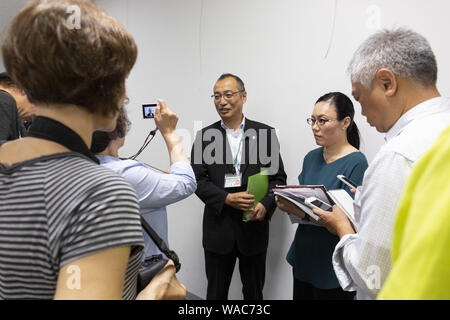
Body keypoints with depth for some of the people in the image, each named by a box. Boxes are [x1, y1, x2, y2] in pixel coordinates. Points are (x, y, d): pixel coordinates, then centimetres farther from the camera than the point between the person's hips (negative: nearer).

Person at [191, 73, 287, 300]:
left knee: (254, 292, 15)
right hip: (218, 228, 0)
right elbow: (198, 180, -3)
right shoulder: (204, 136, 2)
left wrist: (265, 205, -16)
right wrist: (227, 198, -19)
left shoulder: (265, 133, 1)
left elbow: (278, 177, 1)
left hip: (254, 225, 0)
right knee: (216, 292, 14)